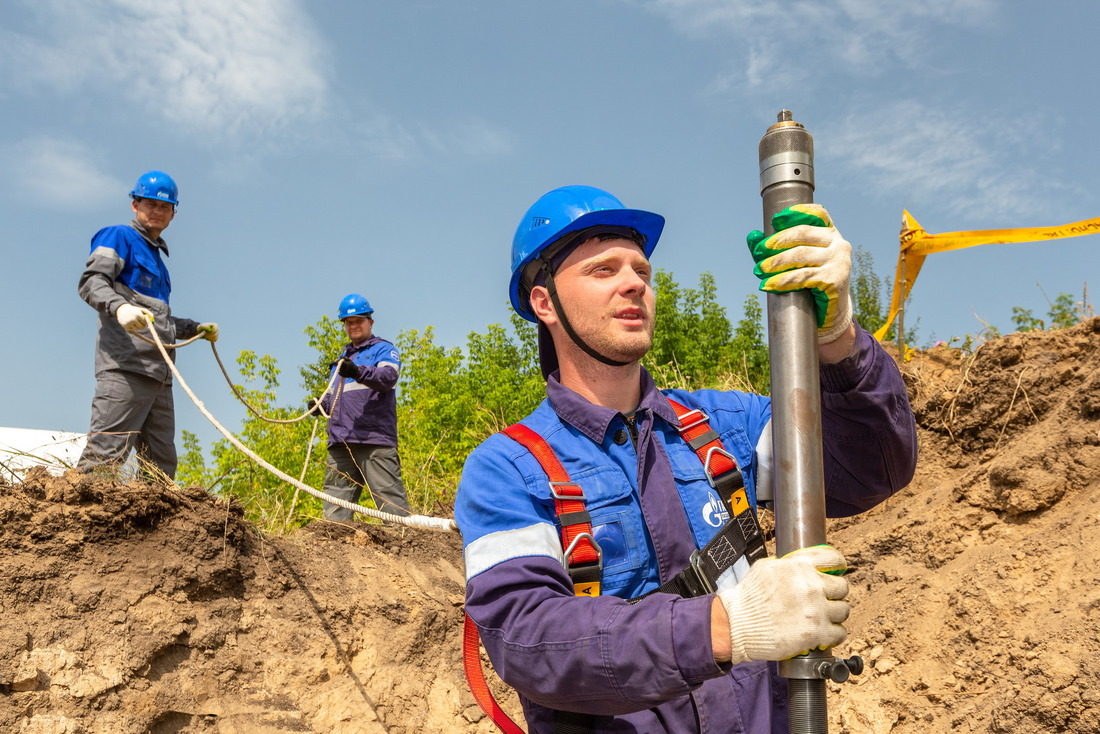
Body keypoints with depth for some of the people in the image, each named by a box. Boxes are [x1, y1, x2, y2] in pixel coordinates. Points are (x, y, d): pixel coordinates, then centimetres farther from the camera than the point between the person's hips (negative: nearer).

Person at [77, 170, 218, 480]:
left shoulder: (156, 255, 29)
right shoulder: (120, 237, 6)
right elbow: (90, 281, -10)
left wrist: (198, 328, 26)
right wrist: (119, 307, -28)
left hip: (158, 372, 9)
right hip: (125, 365, -9)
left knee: (162, 463, 5)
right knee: (106, 452, -18)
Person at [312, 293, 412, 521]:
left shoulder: (383, 349, 7)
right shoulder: (342, 359, 28)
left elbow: (388, 377, -15)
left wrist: (358, 372, -34)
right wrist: (322, 404, 11)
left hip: (374, 440, -7)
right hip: (340, 442, 7)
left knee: (390, 499, -10)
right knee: (335, 502, 2)